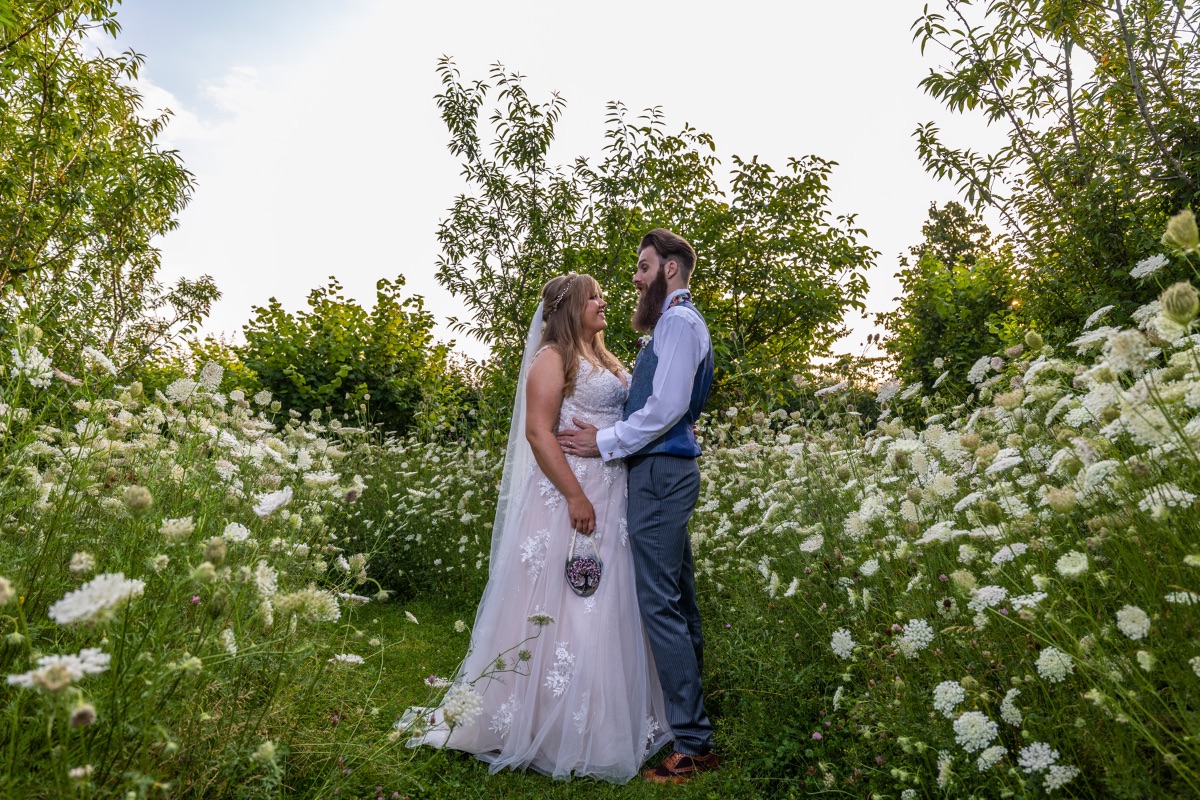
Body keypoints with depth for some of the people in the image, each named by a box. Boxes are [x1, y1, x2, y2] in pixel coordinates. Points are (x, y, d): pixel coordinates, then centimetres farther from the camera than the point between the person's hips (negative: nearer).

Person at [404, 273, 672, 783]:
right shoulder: (553, 357, -6)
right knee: (562, 607, -2)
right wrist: (575, 496, -21)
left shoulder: (602, 359, 19)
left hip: (612, 496, 8)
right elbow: (538, 432, -16)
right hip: (568, 494, -8)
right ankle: (553, 726, 12)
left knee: (605, 609, 12)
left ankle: (602, 719, 24)